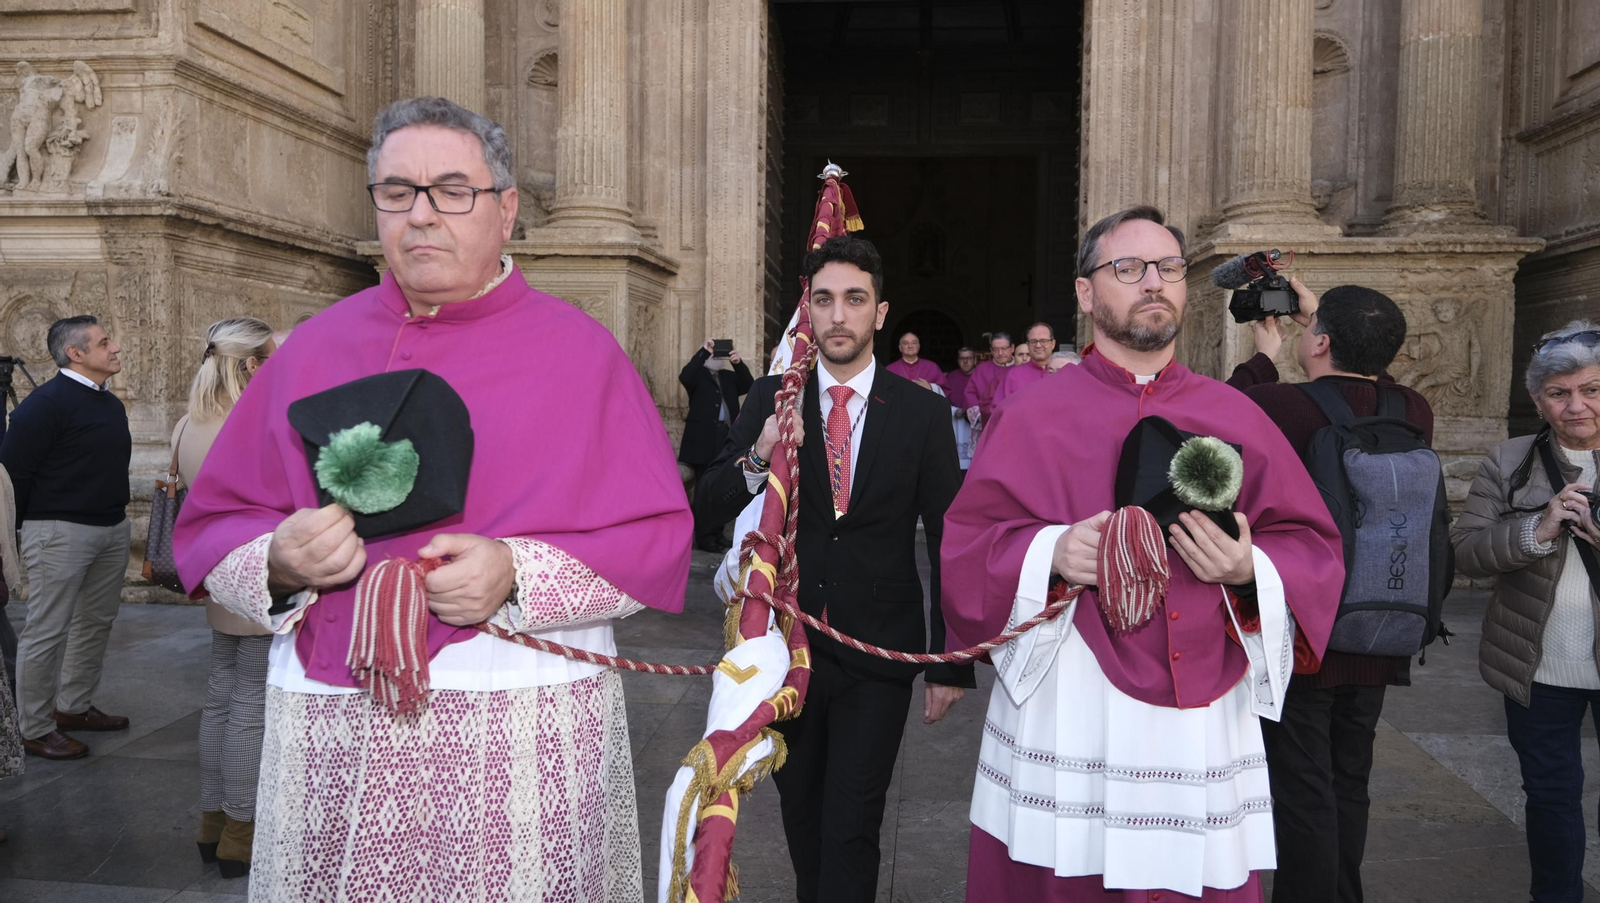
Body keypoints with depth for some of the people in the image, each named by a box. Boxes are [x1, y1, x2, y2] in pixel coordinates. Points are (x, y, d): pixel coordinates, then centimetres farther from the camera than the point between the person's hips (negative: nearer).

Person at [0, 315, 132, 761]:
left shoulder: (110, 404, 12)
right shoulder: (47, 402, -14)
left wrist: (114, 513, 17)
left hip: (112, 529, 8)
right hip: (61, 532, -8)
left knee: (96, 623, 15)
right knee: (47, 632, -1)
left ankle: (74, 707, 29)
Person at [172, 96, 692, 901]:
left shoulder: (579, 351, 1)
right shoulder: (313, 349, 10)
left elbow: (658, 538, -3)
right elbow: (209, 526, 12)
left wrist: (519, 573, -18)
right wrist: (279, 562, -10)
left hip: (524, 733, -2)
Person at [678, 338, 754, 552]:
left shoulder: (729, 376, 19)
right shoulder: (697, 375, 3)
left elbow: (749, 386, 6)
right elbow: (684, 377, -18)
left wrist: (739, 364, -8)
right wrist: (703, 351, -19)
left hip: (727, 440, 6)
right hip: (704, 441, -5)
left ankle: (717, 534, 15)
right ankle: (704, 538, -2)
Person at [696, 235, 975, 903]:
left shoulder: (923, 413, -5)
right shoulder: (770, 399, -1)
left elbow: (949, 544, -2)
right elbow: (707, 506, -4)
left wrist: (951, 665, -3)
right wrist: (758, 456, -24)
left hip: (878, 654, -2)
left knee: (850, 828, -1)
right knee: (801, 816, 20)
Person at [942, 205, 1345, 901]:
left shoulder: (1237, 418, 8)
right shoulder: (1031, 416, 3)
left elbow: (1314, 548, 7)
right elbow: (967, 543, 0)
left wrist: (1251, 570, -13)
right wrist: (1048, 553, -18)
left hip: (1203, 728, 2)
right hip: (1062, 717, -2)